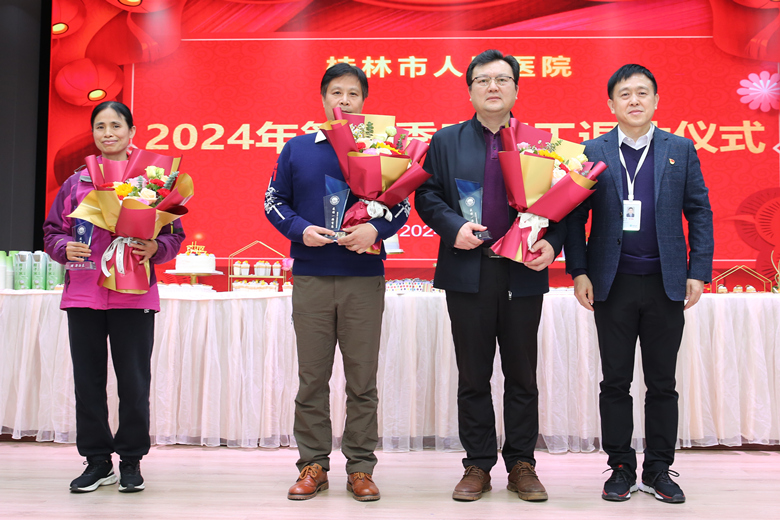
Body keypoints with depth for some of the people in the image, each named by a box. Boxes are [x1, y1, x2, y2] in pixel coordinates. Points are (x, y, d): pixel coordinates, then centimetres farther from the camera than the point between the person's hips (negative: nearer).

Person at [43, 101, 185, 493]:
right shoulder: (76, 182, 11)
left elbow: (175, 233, 5)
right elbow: (51, 231, 13)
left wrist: (156, 248, -15)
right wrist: (65, 248, -7)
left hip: (134, 296, -2)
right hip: (82, 294, 2)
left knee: (134, 382, 1)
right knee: (88, 380, 6)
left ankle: (131, 461, 16)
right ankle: (97, 461, 19)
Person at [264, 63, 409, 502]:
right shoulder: (297, 149, 8)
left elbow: (402, 206, 7)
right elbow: (275, 201, 10)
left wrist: (375, 230, -13)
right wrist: (300, 229, -9)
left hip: (364, 279, 0)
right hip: (311, 279, 1)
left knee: (363, 380, 4)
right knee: (312, 379, 7)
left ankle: (360, 468, 14)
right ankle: (313, 465, 18)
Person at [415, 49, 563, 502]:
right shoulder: (446, 141, 9)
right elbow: (426, 195, 6)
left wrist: (551, 244, -11)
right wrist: (453, 226, -11)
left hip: (525, 274, 0)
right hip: (468, 272, 0)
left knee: (522, 375, 7)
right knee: (473, 376, 7)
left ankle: (522, 465, 19)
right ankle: (478, 467, 18)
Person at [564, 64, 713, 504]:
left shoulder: (681, 149, 6)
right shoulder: (593, 152, 4)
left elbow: (699, 212, 5)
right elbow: (576, 216, 3)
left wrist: (699, 272, -2)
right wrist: (579, 272, -5)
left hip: (665, 285, 1)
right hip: (613, 285, 0)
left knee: (662, 383, 7)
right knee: (616, 382, 6)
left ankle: (659, 471, 19)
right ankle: (621, 469, 17)